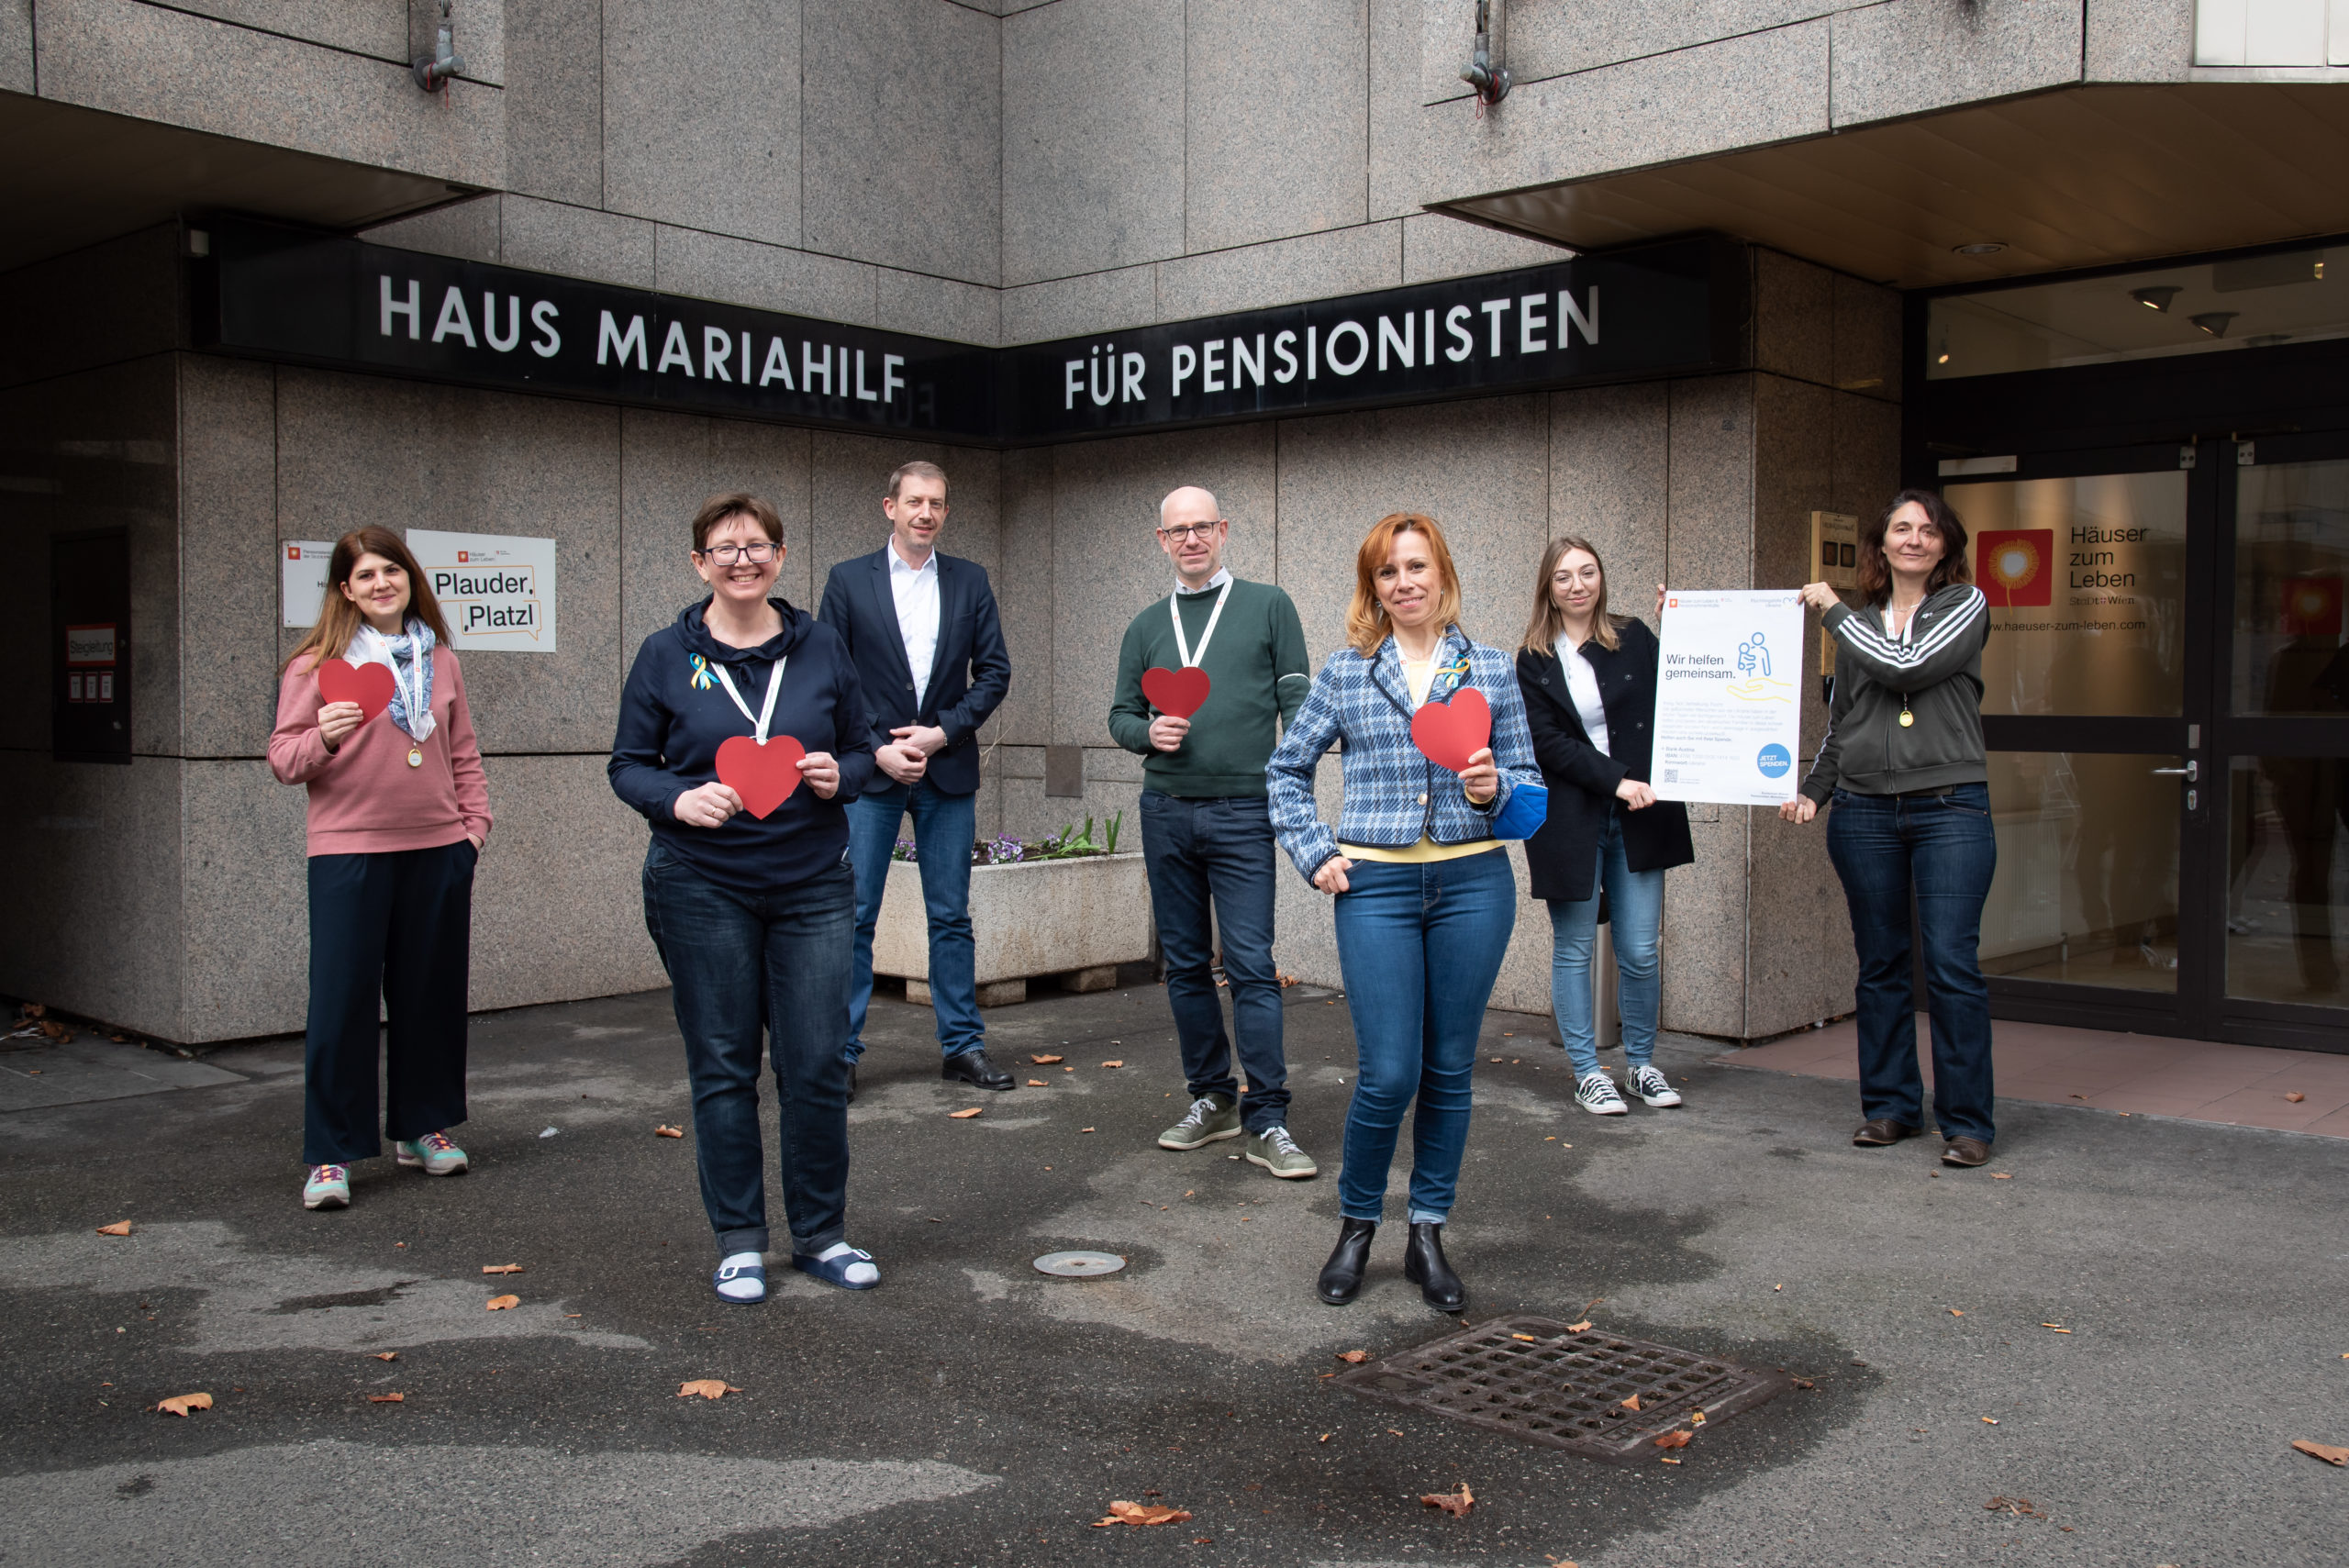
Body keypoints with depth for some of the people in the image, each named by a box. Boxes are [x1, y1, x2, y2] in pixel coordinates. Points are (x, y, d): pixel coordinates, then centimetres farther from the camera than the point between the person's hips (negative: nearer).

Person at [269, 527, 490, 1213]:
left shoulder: (440, 660, 11)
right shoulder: (317, 663, -1)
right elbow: (284, 759, -2)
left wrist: (475, 821, 8)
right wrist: (323, 739, -21)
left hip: (438, 850, 4)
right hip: (350, 851, -4)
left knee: (431, 994, 11)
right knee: (343, 1001, -3)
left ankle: (421, 1128, 25)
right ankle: (330, 1156, 6)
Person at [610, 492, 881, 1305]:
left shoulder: (819, 646, 6)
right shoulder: (667, 654, 1)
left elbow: (862, 749, 12)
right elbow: (628, 765, 4)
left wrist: (838, 775, -10)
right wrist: (680, 799, -16)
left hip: (812, 886, 1)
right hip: (702, 888, -1)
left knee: (818, 1066, 1)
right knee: (723, 1068, 5)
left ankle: (821, 1235, 18)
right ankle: (739, 1243, 18)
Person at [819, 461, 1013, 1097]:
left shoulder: (970, 581, 8)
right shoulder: (848, 580, 2)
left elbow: (994, 672, 6)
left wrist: (942, 732, -7)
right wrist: (877, 751, -9)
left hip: (948, 772, 2)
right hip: (869, 771, -2)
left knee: (951, 917, 8)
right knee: (853, 917, -1)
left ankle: (962, 1044, 17)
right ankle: (841, 1052, 8)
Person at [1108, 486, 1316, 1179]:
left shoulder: (1269, 607, 4)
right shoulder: (1146, 626, 13)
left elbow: (1296, 705, 0)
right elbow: (1121, 716, 15)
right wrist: (1149, 733, -8)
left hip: (1242, 811, -4)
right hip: (1166, 810, 4)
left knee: (1250, 964, -9)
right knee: (1185, 964, 10)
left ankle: (1266, 1122, -4)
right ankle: (1211, 1099, 22)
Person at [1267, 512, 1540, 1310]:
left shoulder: (1492, 670, 6)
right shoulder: (1346, 672, 6)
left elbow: (1529, 782, 8)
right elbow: (1287, 769, 13)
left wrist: (1495, 789, -13)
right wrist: (1314, 854, 3)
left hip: (1472, 884, 1)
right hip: (1376, 886, -1)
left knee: (1449, 1070, 8)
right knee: (1388, 1074, -6)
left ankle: (1428, 1236, 22)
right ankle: (1356, 1226, 17)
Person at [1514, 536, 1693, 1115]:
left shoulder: (1634, 638, 6)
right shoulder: (1534, 661, 2)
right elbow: (1548, 742, -7)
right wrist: (1615, 780, -16)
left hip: (1636, 818, 1)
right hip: (1569, 821, -1)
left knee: (1640, 953, 4)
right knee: (1574, 949, 5)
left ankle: (1641, 1063, 22)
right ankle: (1587, 1072, 17)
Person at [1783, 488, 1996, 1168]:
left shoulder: (1964, 604, 3)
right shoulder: (1859, 622, 15)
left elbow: (1907, 665, -14)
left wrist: (1835, 610, -3)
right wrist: (1813, 791, 7)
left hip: (1949, 808, -4)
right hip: (1865, 812, 4)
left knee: (1952, 965, -8)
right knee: (1881, 965, 7)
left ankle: (1966, 1119, 0)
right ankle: (1890, 1105, 17)